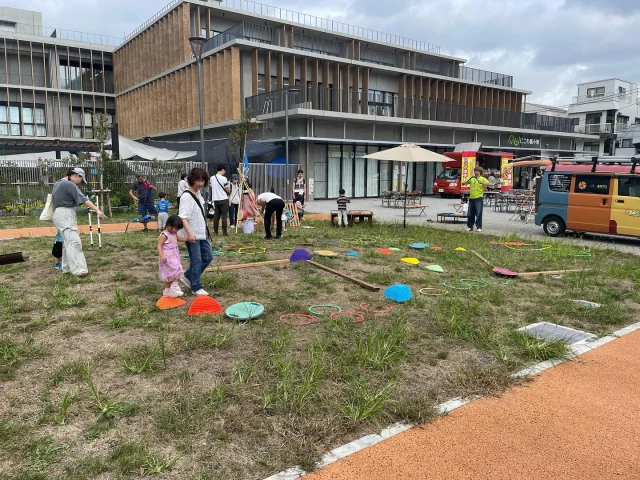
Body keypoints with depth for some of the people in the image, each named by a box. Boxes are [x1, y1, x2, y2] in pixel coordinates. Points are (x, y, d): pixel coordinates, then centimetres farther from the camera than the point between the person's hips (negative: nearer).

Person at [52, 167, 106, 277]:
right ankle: (78, 269, -26)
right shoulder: (70, 185, -15)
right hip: (66, 215, -11)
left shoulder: (58, 183, 16)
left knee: (67, 241, 14)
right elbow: (84, 199, -23)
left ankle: (67, 267, 18)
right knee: (74, 241, -18)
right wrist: (97, 210, -29)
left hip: (60, 214, 11)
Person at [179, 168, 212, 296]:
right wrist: (189, 233, -31)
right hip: (192, 235, -9)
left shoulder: (198, 193, 10)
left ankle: (187, 276, 27)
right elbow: (183, 217, -24)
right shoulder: (187, 196, -17)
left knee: (208, 257, 13)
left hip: (202, 233, 9)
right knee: (196, 260, 0)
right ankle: (196, 287, 13)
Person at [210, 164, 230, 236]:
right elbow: (227, 190, -8)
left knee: (216, 215, 9)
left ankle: (215, 231, 10)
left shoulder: (212, 178, 6)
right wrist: (228, 184, 9)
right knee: (224, 216, -2)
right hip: (223, 199, -6)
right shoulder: (223, 178, -13)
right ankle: (224, 232, -2)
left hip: (215, 199, 6)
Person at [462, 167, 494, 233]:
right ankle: (470, 226, 18)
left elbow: (489, 183, -15)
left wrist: (482, 183, -32)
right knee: (470, 213, 8)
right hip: (471, 198, 5)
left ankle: (479, 227, -1)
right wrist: (465, 182, -10)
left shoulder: (482, 178, 0)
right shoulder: (471, 178, 13)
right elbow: (463, 183, 14)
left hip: (479, 198, -5)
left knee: (479, 213, -7)